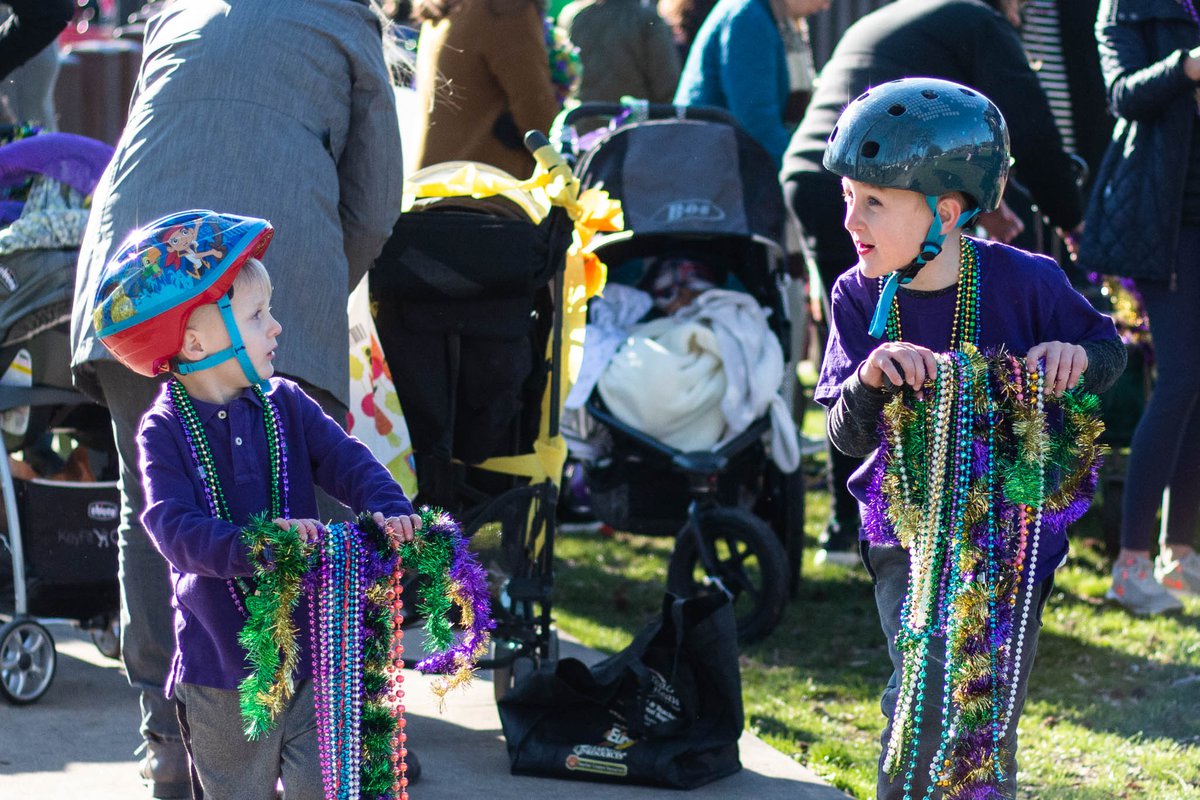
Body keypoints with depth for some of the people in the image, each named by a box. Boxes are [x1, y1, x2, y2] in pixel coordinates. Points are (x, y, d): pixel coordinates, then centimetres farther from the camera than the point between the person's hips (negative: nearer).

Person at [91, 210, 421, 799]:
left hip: (311, 646, 2)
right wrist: (257, 545, -38)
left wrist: (387, 508, -28)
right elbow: (174, 528, -21)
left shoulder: (285, 404, 4)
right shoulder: (164, 431, -8)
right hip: (220, 670, -2)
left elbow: (346, 461, -5)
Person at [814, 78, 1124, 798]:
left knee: (988, 714, 2)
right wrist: (870, 378, -27)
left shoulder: (1023, 281, -12)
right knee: (927, 692, -13)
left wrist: (1077, 354, -19)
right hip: (907, 533, 1)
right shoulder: (860, 297, -5)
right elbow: (849, 436, -5)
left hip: (1012, 528, -1)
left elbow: (1111, 351, 4)